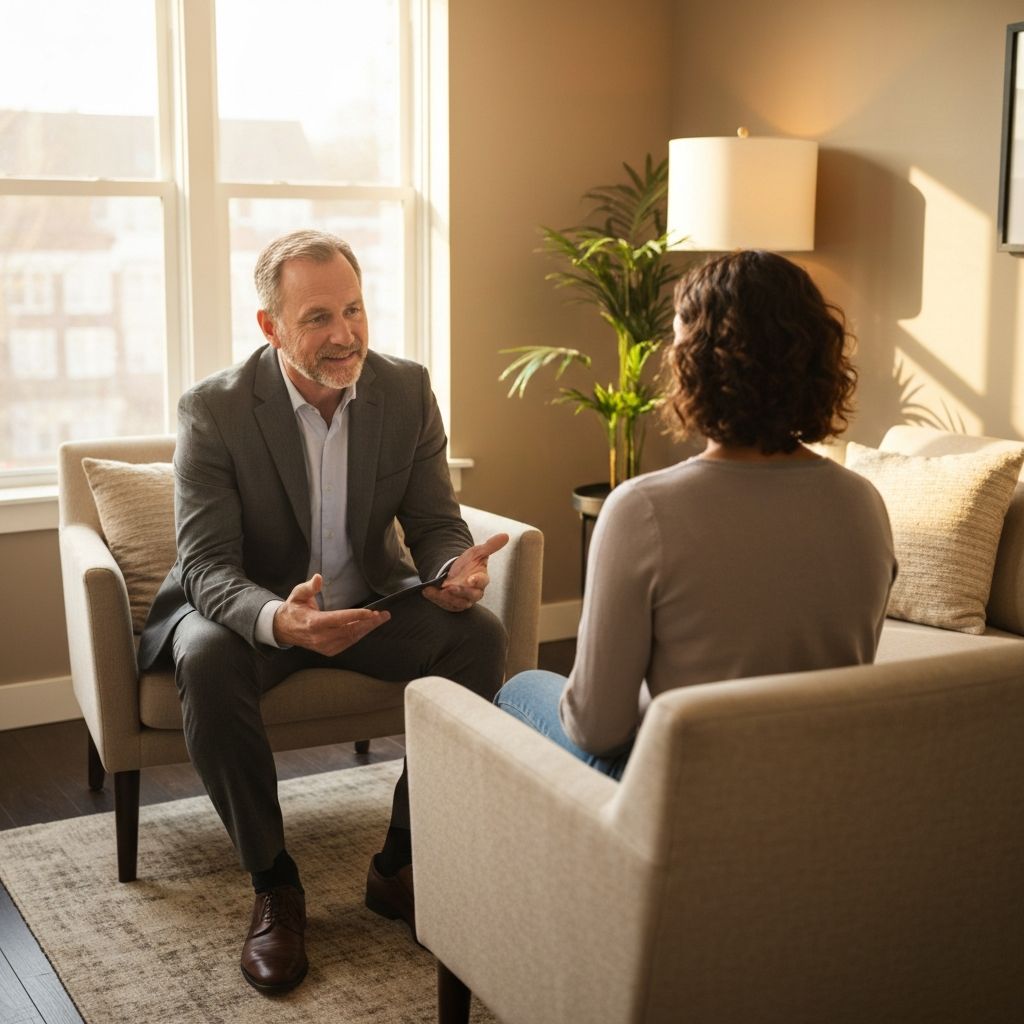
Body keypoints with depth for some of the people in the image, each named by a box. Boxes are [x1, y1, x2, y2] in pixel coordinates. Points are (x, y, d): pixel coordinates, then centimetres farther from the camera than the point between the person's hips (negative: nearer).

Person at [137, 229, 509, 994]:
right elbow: (206, 565, -21)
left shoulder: (407, 391, -7)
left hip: (369, 599, 3)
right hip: (251, 609, -3)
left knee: (480, 636, -23)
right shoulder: (213, 410, -17)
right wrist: (279, 620, -44)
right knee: (207, 659, -36)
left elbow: (435, 522, -3)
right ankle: (274, 885, -16)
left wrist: (455, 567, -30)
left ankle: (401, 865, -9)